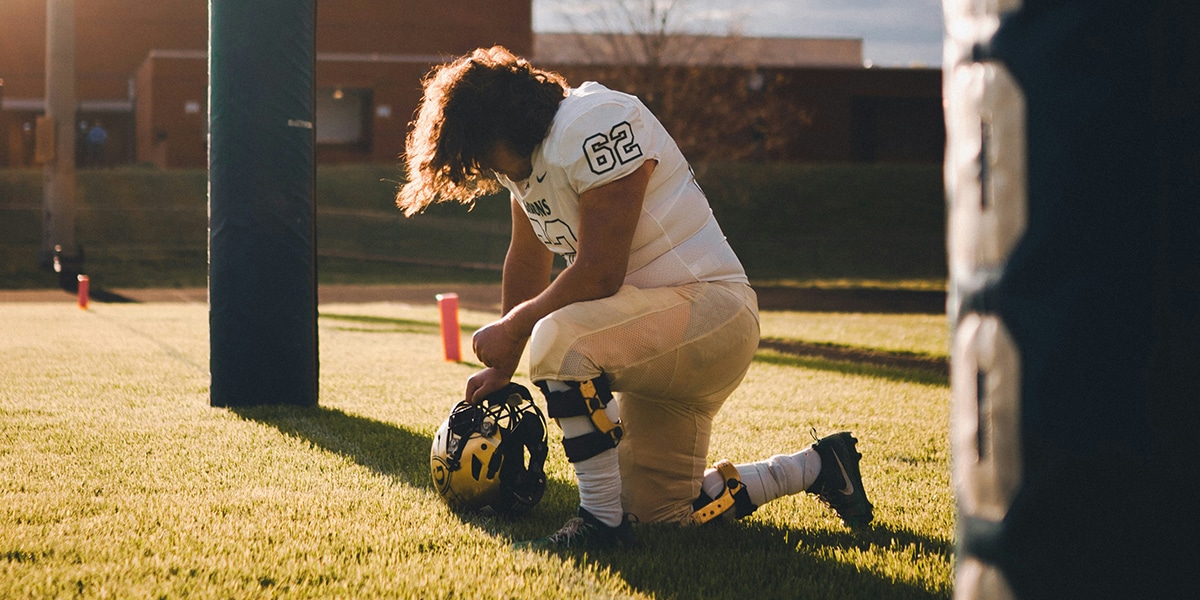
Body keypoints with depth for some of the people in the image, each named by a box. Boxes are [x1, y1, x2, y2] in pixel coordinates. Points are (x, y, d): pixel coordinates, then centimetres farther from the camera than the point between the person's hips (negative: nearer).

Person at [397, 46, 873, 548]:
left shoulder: (594, 126, -22)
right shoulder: (522, 161, 8)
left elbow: (599, 275, -25)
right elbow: (527, 262, 22)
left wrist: (513, 328, -13)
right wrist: (503, 365, 25)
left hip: (711, 314, -10)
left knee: (558, 336, -34)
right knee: (662, 511, 13)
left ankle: (601, 521, -23)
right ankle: (818, 467, 28)